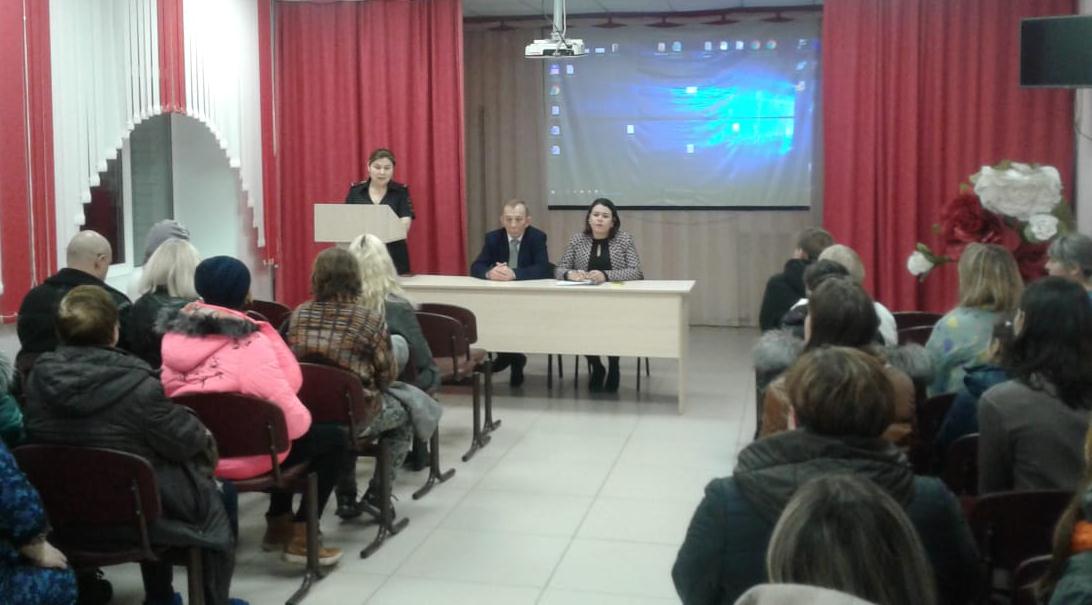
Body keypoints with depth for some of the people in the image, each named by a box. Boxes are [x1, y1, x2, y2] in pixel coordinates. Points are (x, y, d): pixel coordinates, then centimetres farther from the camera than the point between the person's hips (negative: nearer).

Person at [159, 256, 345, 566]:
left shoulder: (175, 334, 1)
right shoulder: (247, 342, -20)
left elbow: (174, 395, 11)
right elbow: (280, 397, -24)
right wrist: (303, 421, -2)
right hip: (244, 454, -8)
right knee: (334, 439, 11)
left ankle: (279, 522, 38)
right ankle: (300, 536, 7)